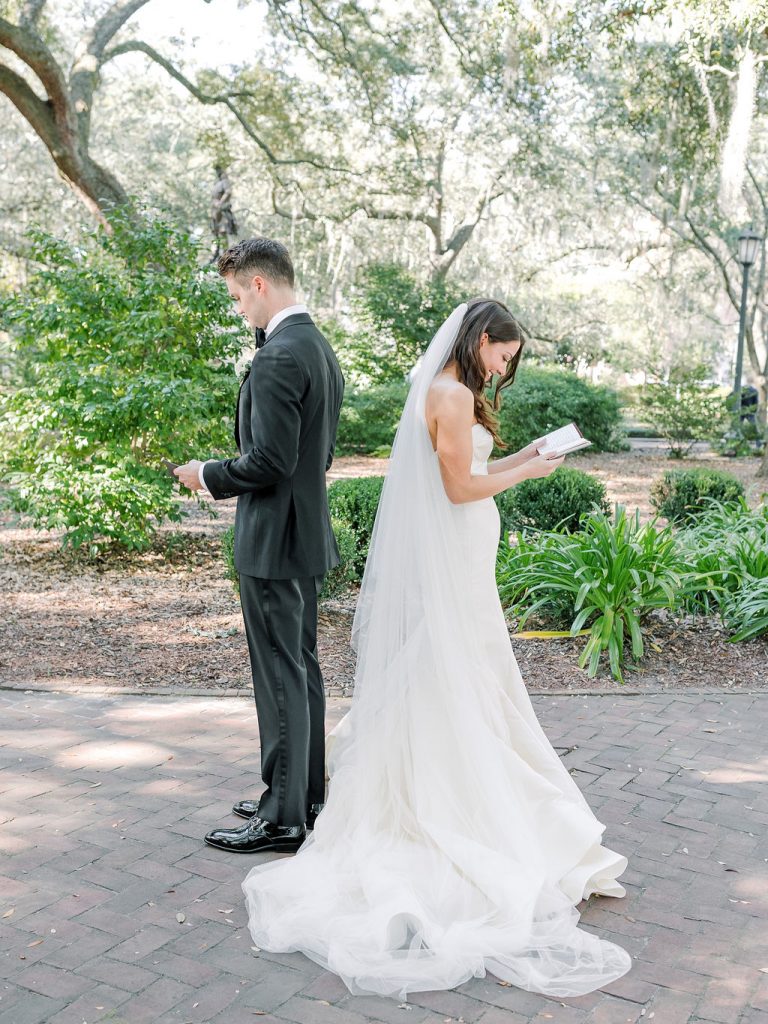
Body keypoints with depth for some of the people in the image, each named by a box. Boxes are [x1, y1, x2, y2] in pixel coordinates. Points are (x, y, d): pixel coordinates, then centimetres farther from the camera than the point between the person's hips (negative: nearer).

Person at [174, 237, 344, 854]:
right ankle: (307, 791, 31)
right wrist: (229, 476, 15)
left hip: (274, 539, -10)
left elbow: (270, 460, -24)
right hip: (307, 531, 10)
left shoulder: (278, 357, -19)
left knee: (281, 675, -2)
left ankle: (283, 818, 10)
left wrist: (209, 475, -7)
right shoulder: (320, 349, 12)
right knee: (302, 666, 18)